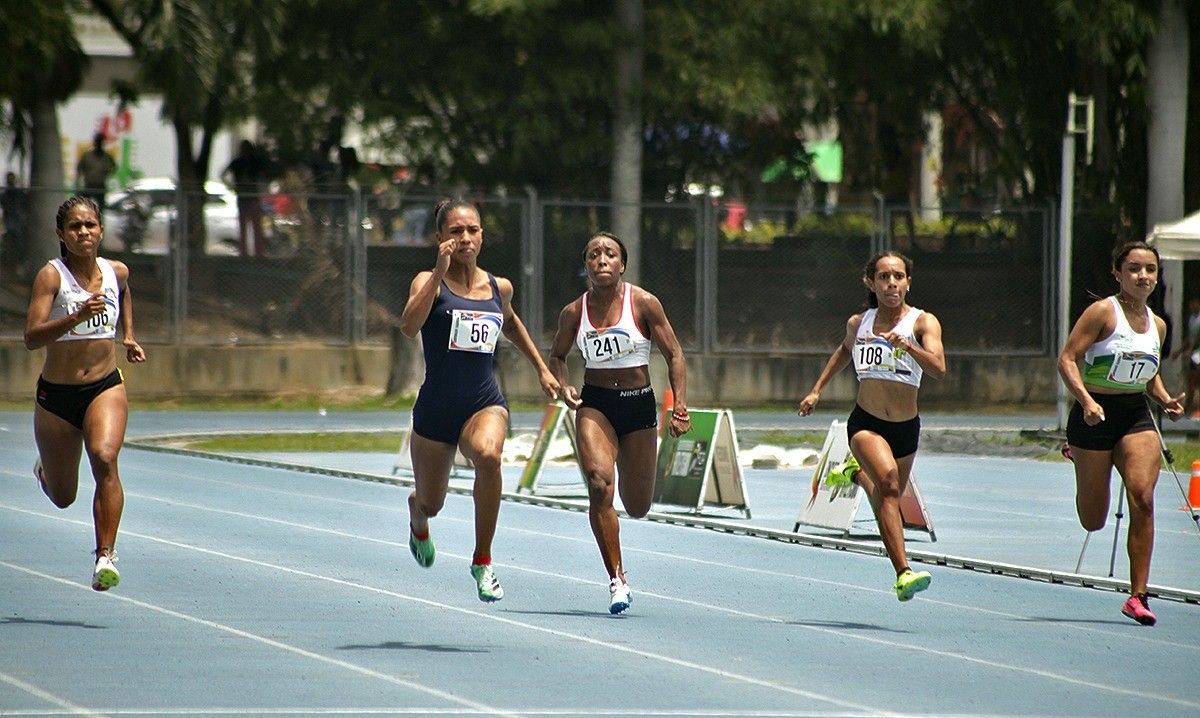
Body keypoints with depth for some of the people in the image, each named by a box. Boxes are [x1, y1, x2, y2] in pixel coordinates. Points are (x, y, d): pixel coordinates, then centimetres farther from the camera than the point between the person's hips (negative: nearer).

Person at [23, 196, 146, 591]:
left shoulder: (116, 272, 1)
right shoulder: (51, 275, -13)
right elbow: (31, 338, -25)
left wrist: (128, 335, 17)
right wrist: (77, 317, -38)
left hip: (106, 388, 2)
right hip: (56, 395, -1)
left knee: (105, 459, -28)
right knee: (63, 497, 12)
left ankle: (105, 556, -26)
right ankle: (45, 469, 50)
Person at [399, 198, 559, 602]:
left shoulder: (499, 288, 6)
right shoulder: (430, 282, -6)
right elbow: (409, 326, -27)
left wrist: (541, 368, 27)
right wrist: (440, 271, -29)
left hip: (485, 403, 1)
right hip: (436, 407, -1)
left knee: (488, 455, -35)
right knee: (430, 504, 15)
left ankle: (482, 561, -21)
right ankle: (417, 518, 58)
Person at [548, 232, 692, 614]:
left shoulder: (644, 304, -7)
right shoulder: (574, 313, -2)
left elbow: (674, 355, -2)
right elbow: (557, 356, 15)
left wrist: (680, 404, -12)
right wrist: (563, 387, -4)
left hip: (639, 404, 0)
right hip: (595, 404, 0)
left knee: (638, 508, 7)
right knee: (599, 484, -24)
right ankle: (617, 578, -17)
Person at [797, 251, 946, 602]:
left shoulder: (923, 322, -7)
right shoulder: (858, 324, 3)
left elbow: (938, 368, -24)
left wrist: (905, 345, -38)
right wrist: (817, 390, 23)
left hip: (906, 428, 1)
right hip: (866, 423, -1)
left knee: (886, 499, 18)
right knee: (888, 480, -29)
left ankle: (856, 471, 53)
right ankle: (903, 573, -36)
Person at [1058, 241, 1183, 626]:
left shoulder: (1157, 325, 9)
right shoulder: (1102, 312, -9)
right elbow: (1067, 359, -14)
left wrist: (1165, 399, 6)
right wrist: (1086, 401, -27)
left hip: (1137, 416, 4)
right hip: (1096, 415, -4)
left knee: (1142, 496, -18)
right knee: (1093, 521, 6)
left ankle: (1138, 595, -11)